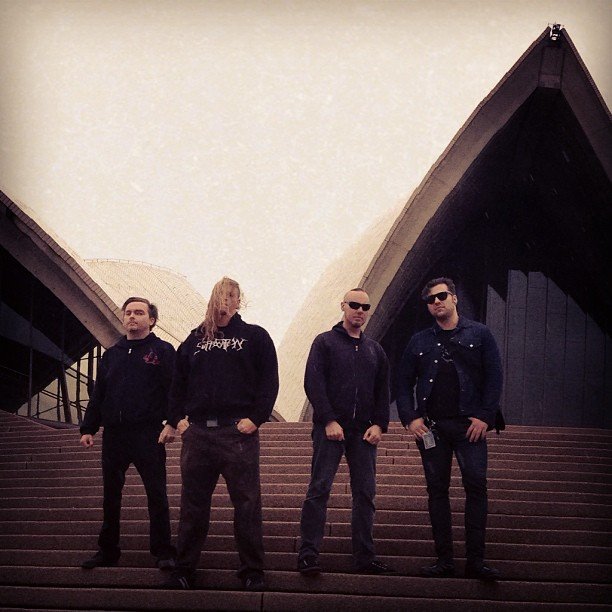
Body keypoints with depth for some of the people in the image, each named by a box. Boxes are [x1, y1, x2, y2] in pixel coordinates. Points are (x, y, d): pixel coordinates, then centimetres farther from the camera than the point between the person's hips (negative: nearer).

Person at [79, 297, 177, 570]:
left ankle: (163, 551, 0)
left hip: (148, 434, -5)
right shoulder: (111, 355, 17)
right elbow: (97, 395, 18)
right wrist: (88, 428, 12)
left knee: (156, 493, -4)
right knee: (111, 494, 9)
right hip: (114, 433, 5)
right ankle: (107, 550, 18)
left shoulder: (162, 351, 3)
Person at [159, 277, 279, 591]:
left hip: (238, 431, -3)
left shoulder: (255, 337, 7)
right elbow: (178, 383, 18)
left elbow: (269, 382, 1)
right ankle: (184, 569, 12)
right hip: (197, 432, 3)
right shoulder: (195, 339, 16)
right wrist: (176, 420, 6)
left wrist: (256, 418, -9)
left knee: (247, 504, -3)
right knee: (193, 503, 6)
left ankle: (252, 571, 4)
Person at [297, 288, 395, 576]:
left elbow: (383, 392, 17)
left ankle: (365, 557, 6)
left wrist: (379, 424, 1)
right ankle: (308, 554, -9)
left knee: (365, 493, 2)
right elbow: (313, 383, -5)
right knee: (319, 489, -9)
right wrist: (329, 420, -13)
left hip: (364, 432, 5)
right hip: (330, 428, -4)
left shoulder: (375, 350, 18)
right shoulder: (325, 342, 4)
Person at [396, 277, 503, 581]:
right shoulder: (419, 342, 12)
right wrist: (409, 418, -2)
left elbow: (494, 377, 1)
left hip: (469, 424, -2)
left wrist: (485, 416, -8)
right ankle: (444, 559, 8)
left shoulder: (479, 334, 6)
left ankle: (475, 560, -7)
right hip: (431, 426, 3)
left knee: (476, 485, -10)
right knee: (437, 490, 3)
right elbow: (403, 382, 12)